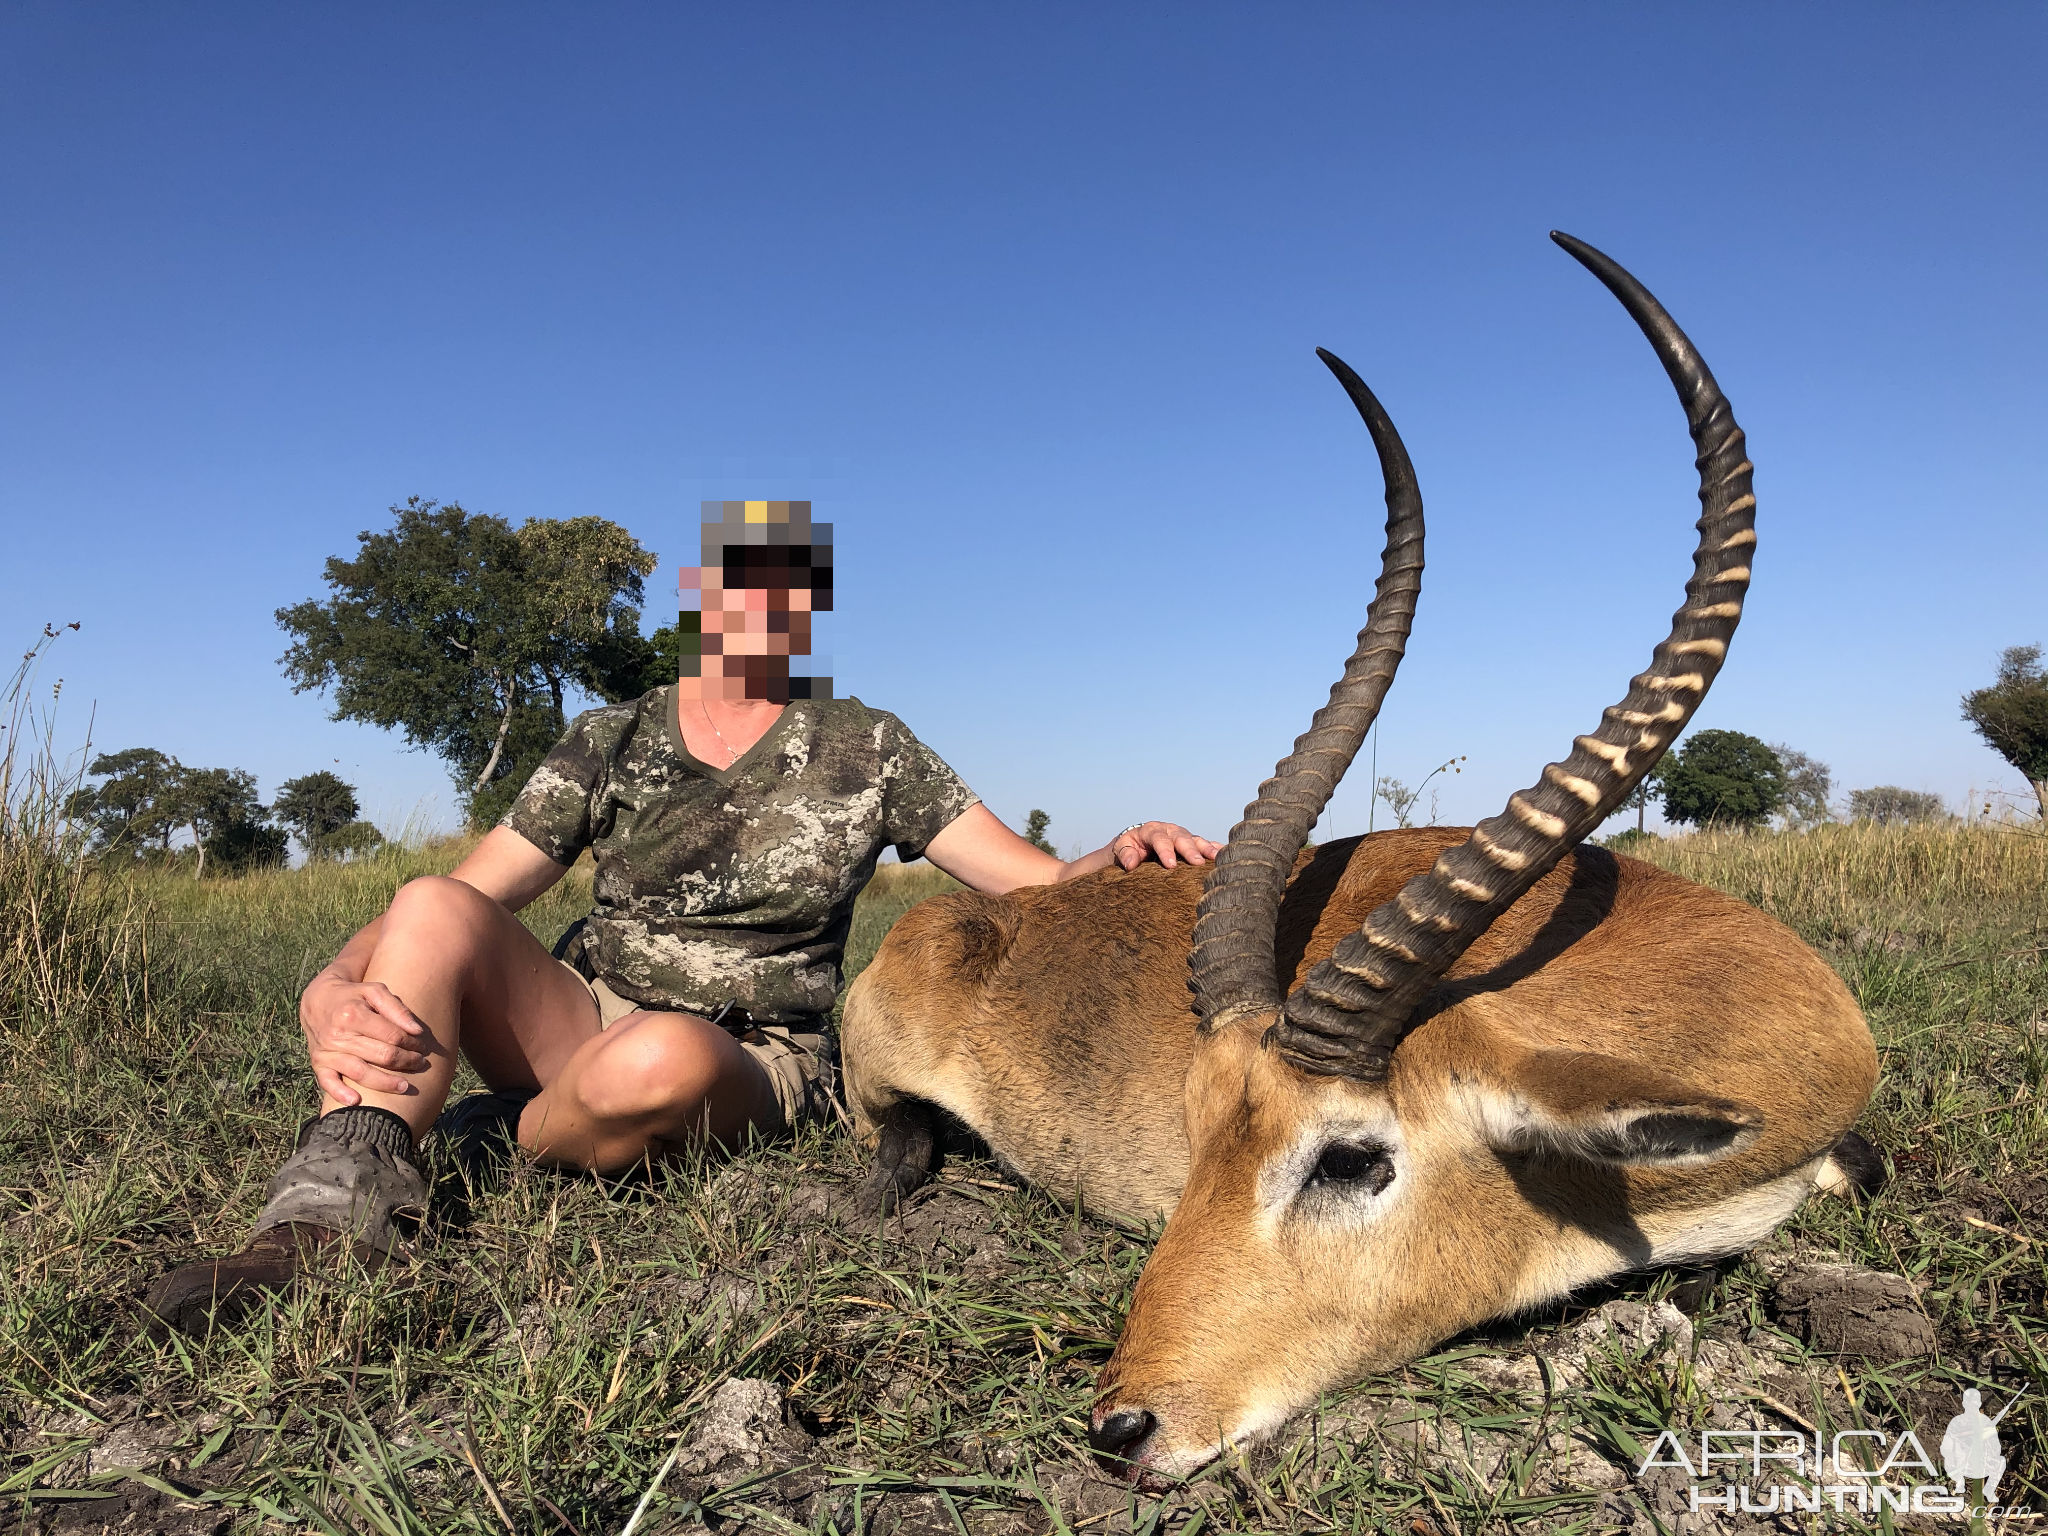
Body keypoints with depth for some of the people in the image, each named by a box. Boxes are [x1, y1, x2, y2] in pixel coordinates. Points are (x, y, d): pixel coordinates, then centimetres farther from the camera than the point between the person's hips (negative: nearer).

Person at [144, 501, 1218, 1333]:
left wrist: (1120, 858, -27)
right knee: (433, 909, -24)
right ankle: (338, 1213, -30)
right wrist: (343, 992, -26)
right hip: (583, 1017, 2)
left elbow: (1041, 888, -3)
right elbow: (464, 901, -4)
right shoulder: (608, 745, 5)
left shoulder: (866, 753, 1)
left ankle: (488, 1148, -8)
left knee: (660, 1058, -38)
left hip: (752, 1067, -2)